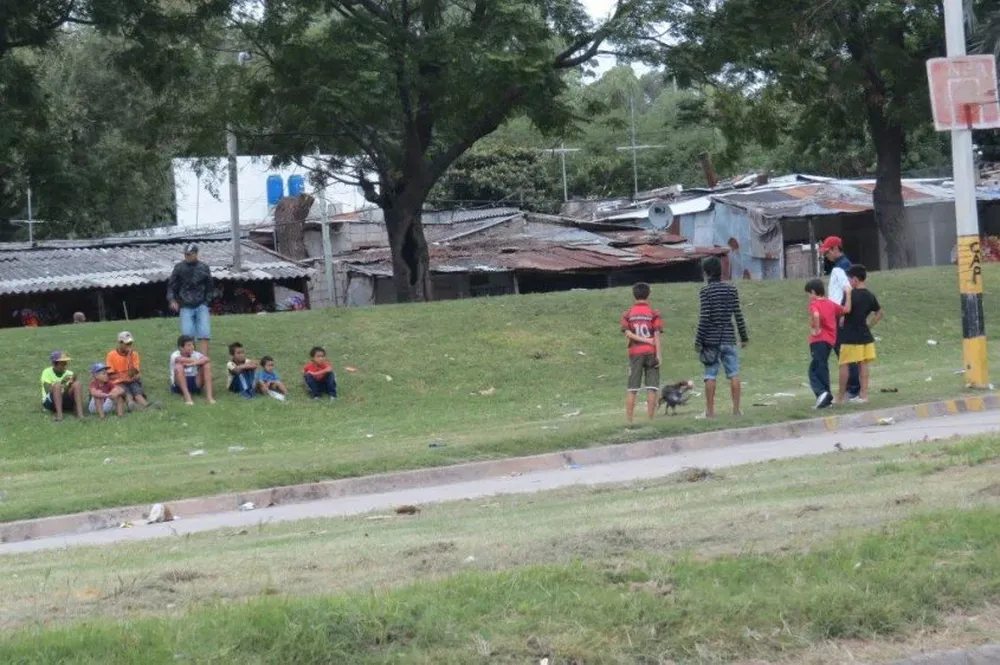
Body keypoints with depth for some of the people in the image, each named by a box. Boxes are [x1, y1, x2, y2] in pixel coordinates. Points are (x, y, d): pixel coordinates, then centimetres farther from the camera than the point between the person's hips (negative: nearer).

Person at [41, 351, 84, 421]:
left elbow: (72, 393, -3)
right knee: (57, 385, -30)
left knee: (77, 384, -19)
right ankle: (59, 414, -39)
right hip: (50, 402, -3)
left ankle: (80, 413, -32)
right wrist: (62, 382, -31)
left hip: (65, 402, 3)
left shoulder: (69, 374, 4)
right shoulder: (47, 372, -6)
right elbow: (48, 390, -19)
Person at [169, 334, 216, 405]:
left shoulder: (195, 354, -1)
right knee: (179, 366, -29)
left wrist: (193, 363, -36)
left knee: (207, 365, -14)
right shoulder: (175, 355, -11)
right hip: (179, 386, -3)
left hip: (194, 384, 3)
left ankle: (209, 395, -23)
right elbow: (180, 359, -36)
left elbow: (207, 359, -21)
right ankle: (187, 396, -35)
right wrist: (197, 361, -24)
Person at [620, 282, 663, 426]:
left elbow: (628, 333, -7)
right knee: (651, 388, 1)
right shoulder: (653, 313, 0)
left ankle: (629, 420, 1)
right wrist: (658, 355, -8)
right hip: (650, 352, -2)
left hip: (635, 353, 2)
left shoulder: (628, 314, 6)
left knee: (632, 388, 4)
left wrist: (645, 340, -6)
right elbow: (657, 335, -7)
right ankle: (650, 419, -2)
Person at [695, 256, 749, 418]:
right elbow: (738, 315, 4)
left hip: (711, 339, -3)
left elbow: (704, 318, -12)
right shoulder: (731, 289, 4)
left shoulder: (706, 291, -7)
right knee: (734, 374, 6)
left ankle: (710, 411, 3)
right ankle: (736, 409, 6)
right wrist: (744, 337, 12)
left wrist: (698, 341, -7)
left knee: (710, 376, 1)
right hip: (729, 338, 3)